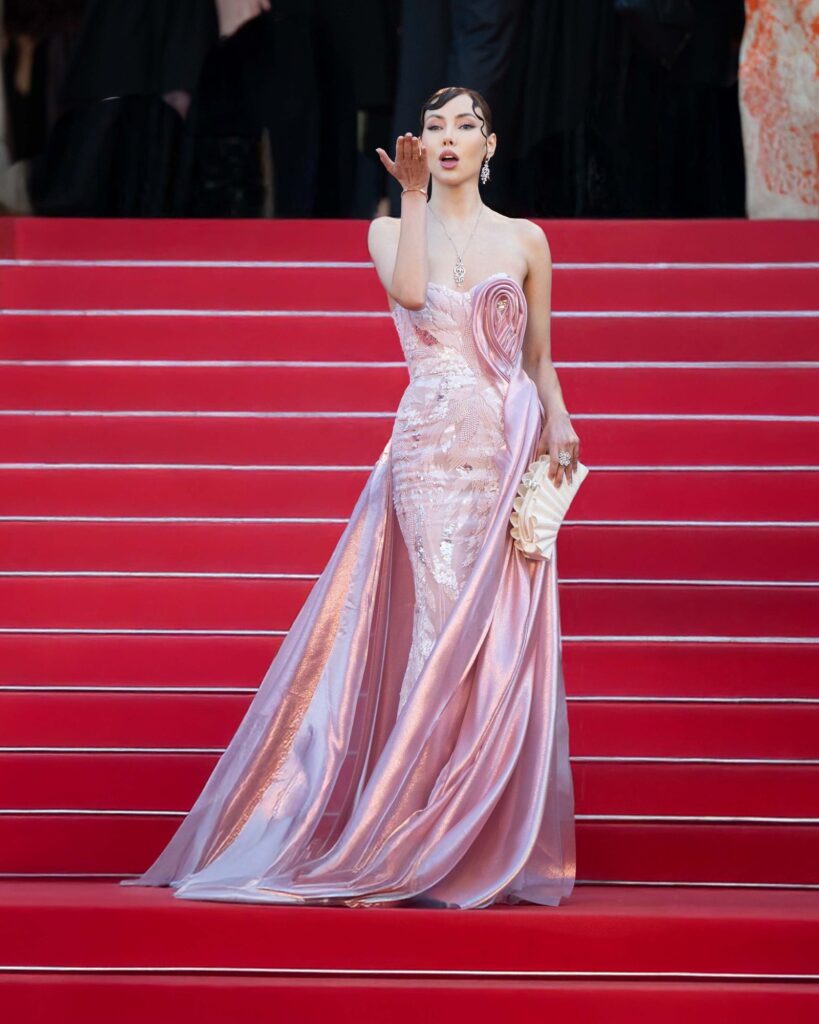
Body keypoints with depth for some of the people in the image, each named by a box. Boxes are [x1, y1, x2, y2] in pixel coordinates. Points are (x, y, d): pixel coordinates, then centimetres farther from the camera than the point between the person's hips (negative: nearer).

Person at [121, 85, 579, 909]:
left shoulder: (525, 241, 13)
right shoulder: (391, 230, 11)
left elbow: (539, 360, 15)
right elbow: (411, 291, -12)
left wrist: (558, 430, 0)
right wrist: (413, 195, -10)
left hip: (510, 452, 2)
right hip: (432, 448, -2)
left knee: (501, 637, -3)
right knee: (447, 623, -12)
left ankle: (491, 852, 3)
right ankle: (429, 848, -7)